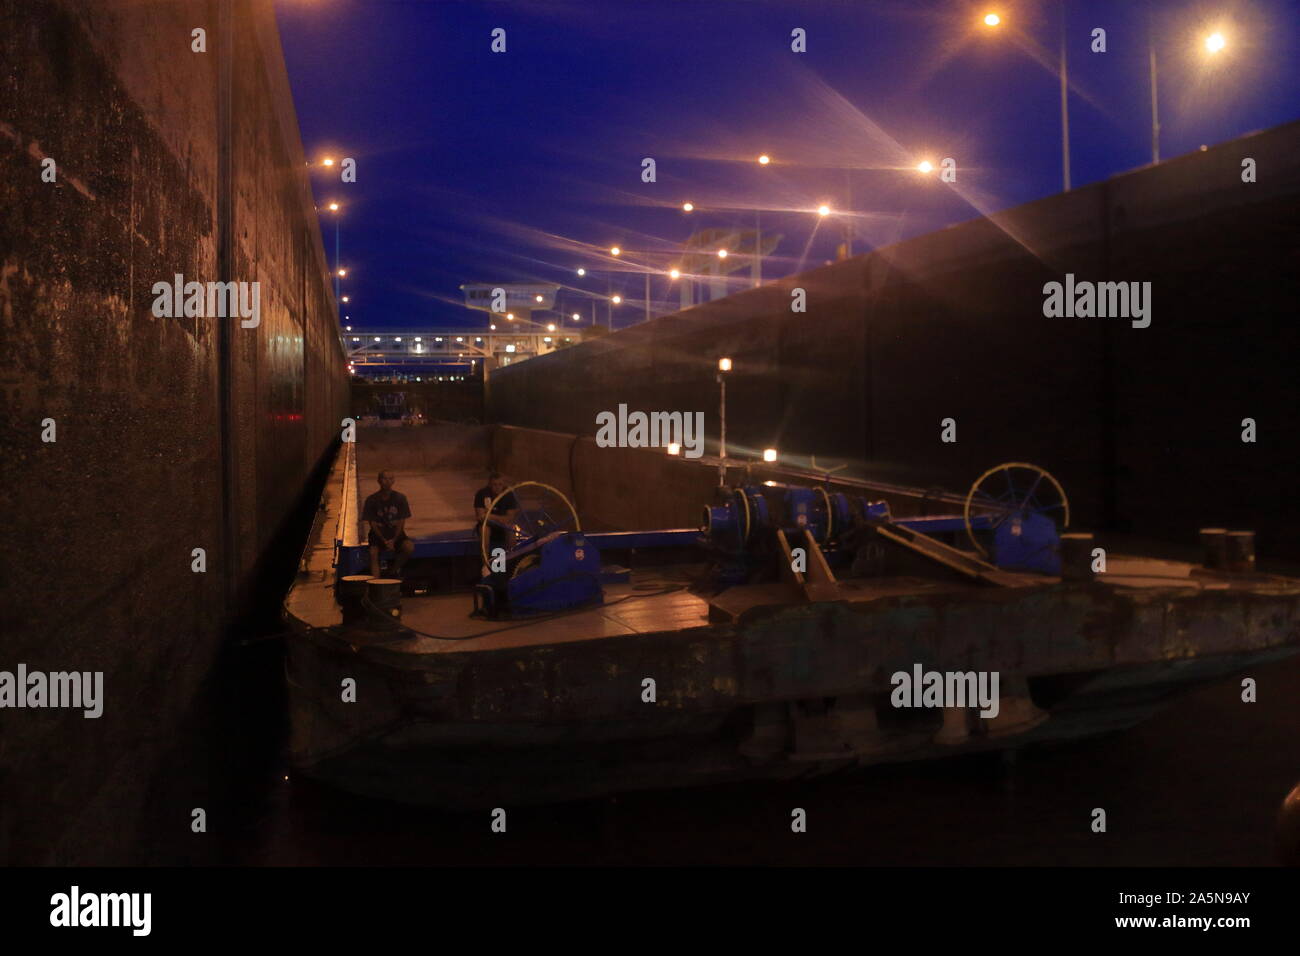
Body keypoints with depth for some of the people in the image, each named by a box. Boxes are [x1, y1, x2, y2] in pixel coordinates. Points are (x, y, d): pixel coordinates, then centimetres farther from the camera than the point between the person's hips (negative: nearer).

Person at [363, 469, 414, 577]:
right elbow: (373, 523, -5)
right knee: (373, 553, -29)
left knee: (410, 547, -26)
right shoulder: (372, 500, -6)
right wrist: (384, 541, -17)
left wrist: (393, 540, -14)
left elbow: (401, 521, -2)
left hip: (396, 533, 1)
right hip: (378, 534, -1)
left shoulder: (400, 498, -3)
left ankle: (394, 570, -2)